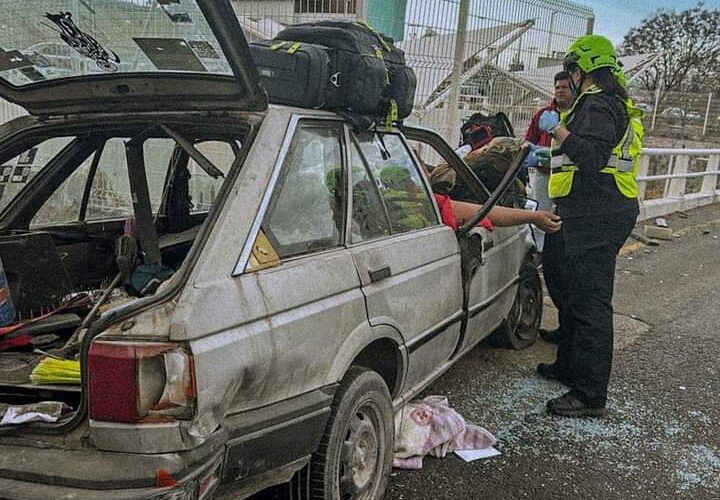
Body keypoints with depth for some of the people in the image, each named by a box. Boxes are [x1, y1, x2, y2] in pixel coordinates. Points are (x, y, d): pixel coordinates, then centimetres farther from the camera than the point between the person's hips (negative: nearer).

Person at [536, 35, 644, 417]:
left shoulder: (598, 105, -14)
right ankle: (570, 366, 34)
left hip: (596, 216, -12)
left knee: (591, 301, -9)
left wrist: (559, 130, -21)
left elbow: (593, 157, -28)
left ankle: (590, 395, -5)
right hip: (592, 213, 12)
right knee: (575, 292, 20)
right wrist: (544, 159, 33)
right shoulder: (609, 104, 22)